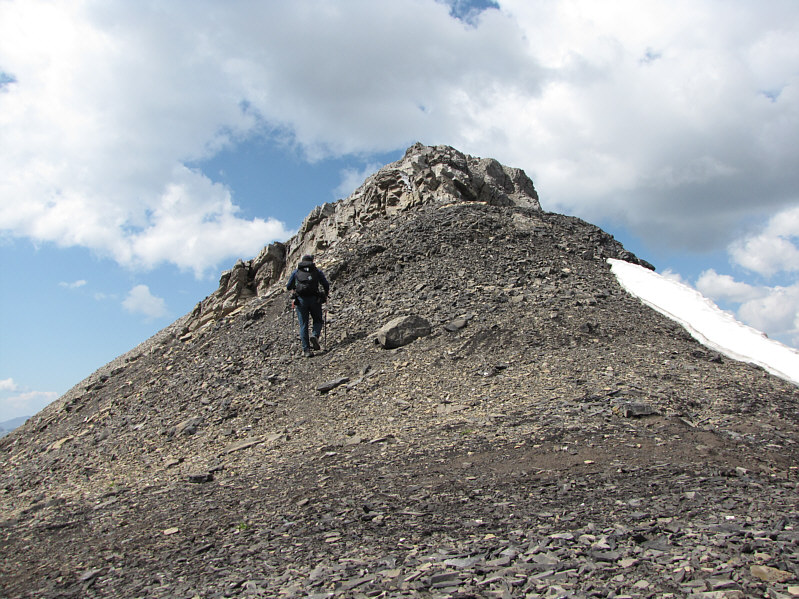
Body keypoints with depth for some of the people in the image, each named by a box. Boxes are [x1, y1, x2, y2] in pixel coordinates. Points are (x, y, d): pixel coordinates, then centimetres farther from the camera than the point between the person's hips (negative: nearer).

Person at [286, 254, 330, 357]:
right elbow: (326, 285, 9)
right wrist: (326, 295, 27)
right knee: (318, 321, 16)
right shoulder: (317, 271, 13)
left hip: (301, 300, 1)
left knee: (303, 325, 5)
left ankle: (306, 350, -3)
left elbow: (288, 287, 20)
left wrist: (294, 288, 42)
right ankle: (314, 335, -14)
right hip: (314, 299, -1)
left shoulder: (296, 271, 15)